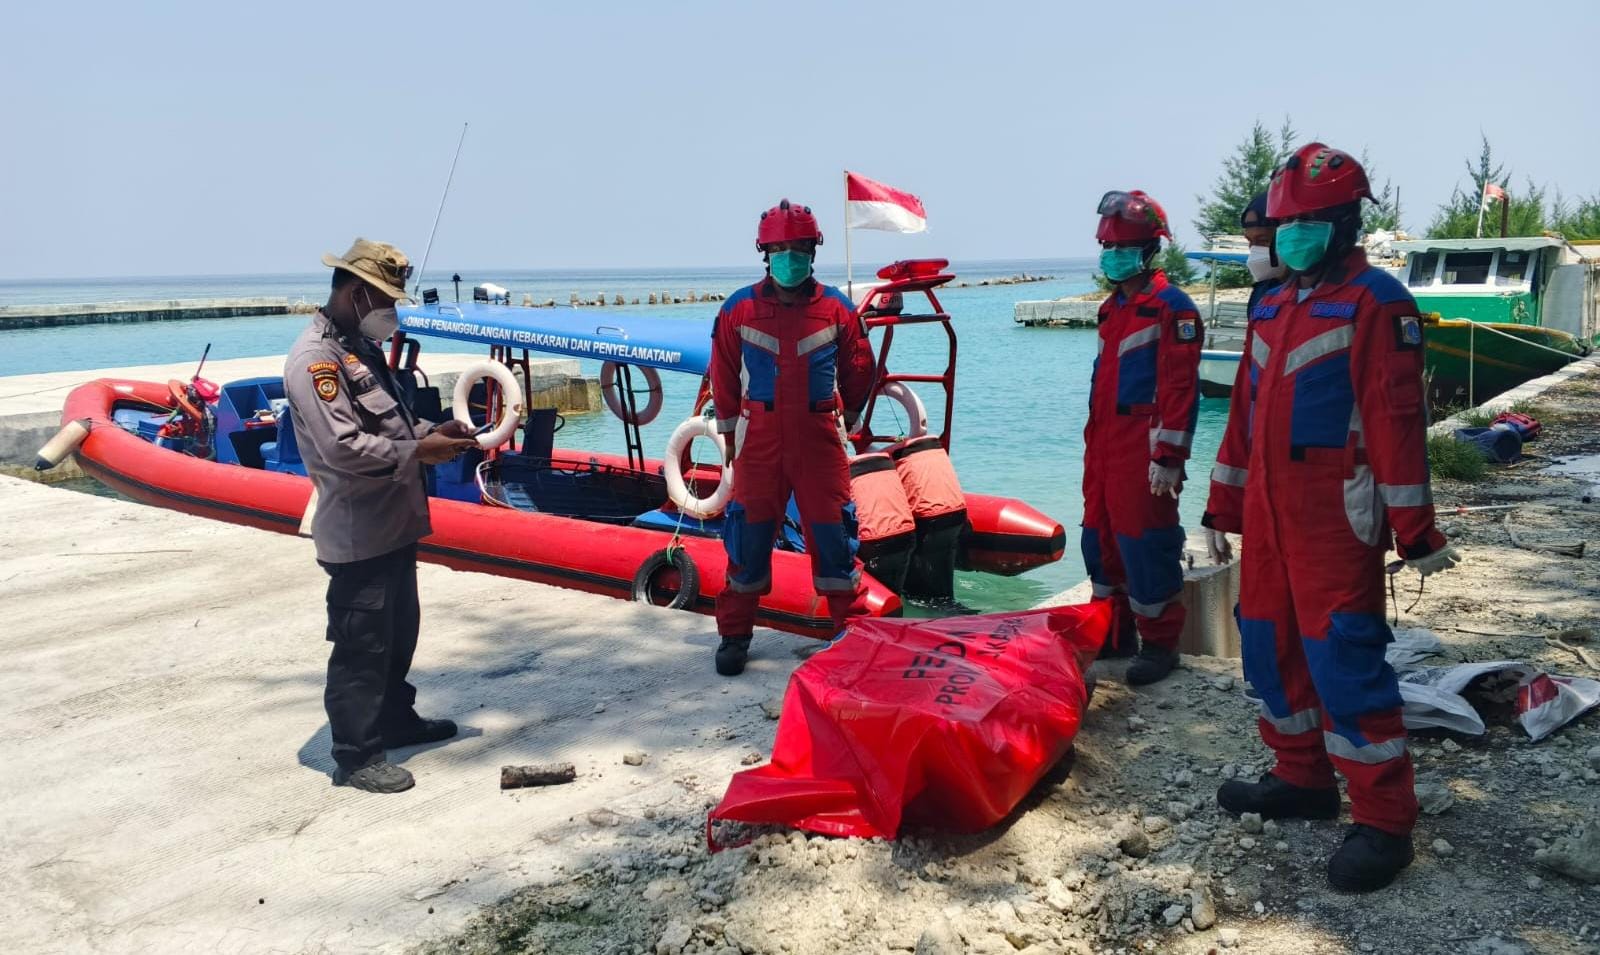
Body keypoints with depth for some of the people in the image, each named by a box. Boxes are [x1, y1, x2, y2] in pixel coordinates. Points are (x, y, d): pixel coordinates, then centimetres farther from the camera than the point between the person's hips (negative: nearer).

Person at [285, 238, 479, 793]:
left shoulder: (362, 348, 14)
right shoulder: (315, 359, -17)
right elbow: (342, 447, -25)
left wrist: (433, 431, 5)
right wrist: (418, 451, -20)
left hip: (394, 524, 10)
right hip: (357, 535, -10)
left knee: (399, 631, 22)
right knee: (361, 645, -1)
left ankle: (396, 720, 38)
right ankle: (356, 756, 10)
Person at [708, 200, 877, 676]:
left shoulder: (836, 308, 1)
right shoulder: (738, 310, 0)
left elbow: (858, 369, 13)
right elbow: (723, 374, 9)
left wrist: (844, 419, 15)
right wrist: (730, 431, 11)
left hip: (820, 438, 0)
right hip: (759, 439, 0)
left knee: (832, 529, 3)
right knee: (749, 530, 4)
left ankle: (850, 624, 17)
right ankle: (734, 634, 15)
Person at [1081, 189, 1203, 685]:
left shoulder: (1170, 306, -9)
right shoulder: (1113, 306, 18)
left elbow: (1181, 388, -15)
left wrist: (1168, 455, -20)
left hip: (1143, 445, -9)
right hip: (1103, 440, 9)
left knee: (1144, 541, -5)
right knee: (1102, 537, 12)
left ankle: (1160, 643, 7)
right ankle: (1115, 633, 25)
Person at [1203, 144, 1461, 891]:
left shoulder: (1375, 303, -9)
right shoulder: (1271, 308, 15)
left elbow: (1397, 421, -14)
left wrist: (1415, 529, -16)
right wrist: (1223, 509, 17)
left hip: (1337, 514, -8)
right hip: (1269, 510, 8)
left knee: (1341, 656, -7)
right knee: (1270, 644, 13)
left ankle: (1383, 821, 4)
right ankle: (1303, 779, 29)